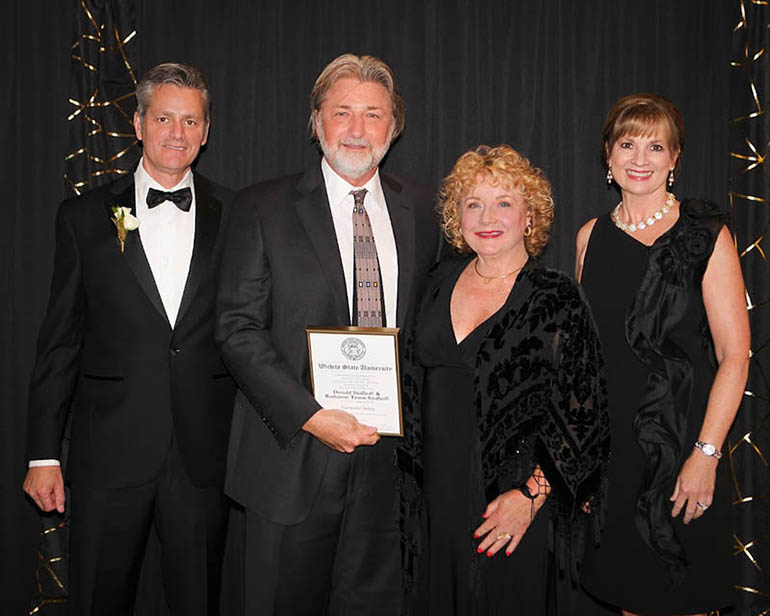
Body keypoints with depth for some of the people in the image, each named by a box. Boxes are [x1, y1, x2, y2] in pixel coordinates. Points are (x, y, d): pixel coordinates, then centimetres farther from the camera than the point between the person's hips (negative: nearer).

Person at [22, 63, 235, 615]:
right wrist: (44, 454, 1)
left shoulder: (235, 217, 4)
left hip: (204, 457, 0)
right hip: (110, 453, 0)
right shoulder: (85, 217, 4)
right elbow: (60, 341, 4)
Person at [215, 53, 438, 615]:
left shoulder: (420, 210, 8)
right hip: (293, 456, -2)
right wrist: (310, 417, -17)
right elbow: (238, 328, -8)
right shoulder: (263, 208, -3)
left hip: (389, 455, 3)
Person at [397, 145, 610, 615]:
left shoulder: (556, 299, -10)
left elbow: (580, 416, -12)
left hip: (507, 502, -5)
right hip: (437, 492, 5)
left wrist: (532, 494, -18)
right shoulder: (444, 281, 6)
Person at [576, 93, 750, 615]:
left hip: (681, 448, -4)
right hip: (609, 446, 4)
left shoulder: (706, 236, -7)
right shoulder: (591, 236, 6)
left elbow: (735, 355, -9)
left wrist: (706, 454, -16)